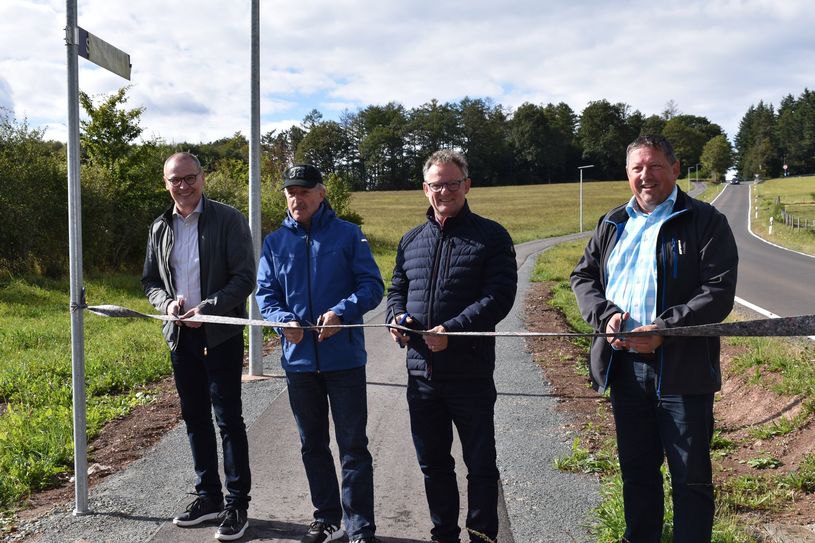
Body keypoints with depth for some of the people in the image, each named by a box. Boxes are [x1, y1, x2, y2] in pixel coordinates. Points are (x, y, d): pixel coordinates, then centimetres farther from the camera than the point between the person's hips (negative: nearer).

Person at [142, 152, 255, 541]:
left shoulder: (228, 219, -7)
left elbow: (245, 277, -11)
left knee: (228, 419, -1)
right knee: (195, 418, 13)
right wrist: (167, 302, -5)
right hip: (180, 335, 6)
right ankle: (208, 496, 27)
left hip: (221, 334, -6)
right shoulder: (161, 228, 10)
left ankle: (237, 503, 10)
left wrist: (208, 308, -20)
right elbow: (150, 280, 16)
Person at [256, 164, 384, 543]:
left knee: (353, 446, 2)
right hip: (298, 358, 4)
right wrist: (284, 321, -16)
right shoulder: (275, 242, 6)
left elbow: (372, 285, -7)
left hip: (344, 357, -4)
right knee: (312, 446, 16)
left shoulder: (348, 234, -3)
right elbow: (265, 294, 5)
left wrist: (341, 312, -23)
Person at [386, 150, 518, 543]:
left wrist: (452, 330, -21)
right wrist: (396, 316, -3)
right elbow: (397, 289, 20)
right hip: (421, 373, 5)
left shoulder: (491, 236, -3)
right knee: (432, 462, 16)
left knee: (480, 464, 6)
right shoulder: (411, 240, 13)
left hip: (471, 374, -5)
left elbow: (499, 296, -12)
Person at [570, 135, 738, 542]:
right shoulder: (611, 225, 13)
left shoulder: (705, 222, -4)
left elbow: (718, 292, -12)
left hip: (683, 370, -5)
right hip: (624, 367, 5)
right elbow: (583, 276, 14)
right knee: (636, 469, 18)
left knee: (691, 476, 6)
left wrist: (663, 330, -21)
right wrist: (604, 315, -6)